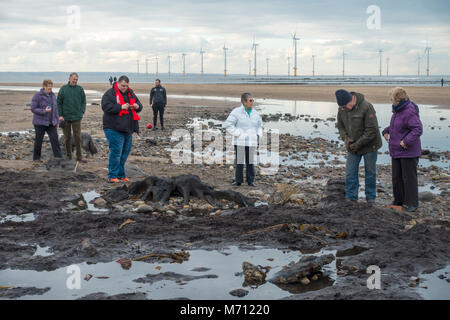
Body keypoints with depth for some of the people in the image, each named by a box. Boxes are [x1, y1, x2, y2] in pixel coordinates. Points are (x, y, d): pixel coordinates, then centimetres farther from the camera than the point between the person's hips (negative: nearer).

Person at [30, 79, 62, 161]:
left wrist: (57, 121, 13)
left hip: (51, 123, 4)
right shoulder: (37, 96, -10)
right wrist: (44, 111, -23)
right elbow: (33, 109, -11)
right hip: (40, 122, -4)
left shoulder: (53, 95, 8)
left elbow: (55, 108, 16)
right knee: (39, 140, 7)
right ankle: (36, 157, 21)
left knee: (54, 138, -7)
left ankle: (58, 157, -7)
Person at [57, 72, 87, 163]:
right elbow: (59, 103, 3)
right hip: (65, 118, 0)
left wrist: (82, 112, -2)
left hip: (76, 118, 0)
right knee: (67, 137, 6)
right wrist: (60, 115, -5)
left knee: (78, 137, -1)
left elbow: (83, 102, 10)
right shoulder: (63, 89, 1)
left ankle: (79, 156, 6)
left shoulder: (80, 89, 3)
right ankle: (68, 156, 14)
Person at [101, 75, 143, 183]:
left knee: (125, 151, 12)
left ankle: (121, 175, 22)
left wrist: (137, 106, -4)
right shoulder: (110, 94, -5)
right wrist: (120, 107, -23)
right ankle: (112, 176, -3)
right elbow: (106, 107, -16)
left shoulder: (130, 93, 17)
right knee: (116, 152, -10)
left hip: (128, 129, 7)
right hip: (114, 129, -7)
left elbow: (139, 105, 20)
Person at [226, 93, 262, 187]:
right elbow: (229, 126, -9)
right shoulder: (236, 112, -6)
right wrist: (238, 134, -13)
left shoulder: (255, 114, 10)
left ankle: (250, 180, 11)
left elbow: (259, 126, 24)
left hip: (252, 142, 4)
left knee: (250, 162, 5)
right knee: (239, 161, 1)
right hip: (240, 142, -4)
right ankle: (238, 180, 9)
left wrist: (258, 135, 7)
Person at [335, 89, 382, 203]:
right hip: (353, 146, 5)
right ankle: (351, 198, 8)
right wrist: (345, 138, -11)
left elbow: (372, 130, -24)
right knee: (350, 172, 2)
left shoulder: (366, 107, -25)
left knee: (370, 172, 6)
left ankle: (370, 198, 18)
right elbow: (340, 126, 8)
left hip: (369, 145, -5)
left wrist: (358, 143, -22)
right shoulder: (342, 109, -6)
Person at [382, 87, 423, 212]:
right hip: (397, 151, 9)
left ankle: (411, 203, 9)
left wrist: (406, 141, -27)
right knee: (397, 177, 15)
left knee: (409, 177, -1)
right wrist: (386, 131, 10)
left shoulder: (410, 112, -21)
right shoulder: (398, 110, 9)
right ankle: (399, 200, 26)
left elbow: (418, 129, -26)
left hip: (409, 152, -9)